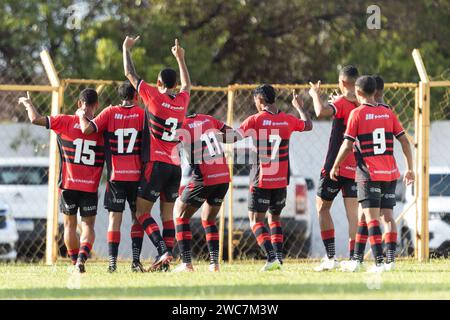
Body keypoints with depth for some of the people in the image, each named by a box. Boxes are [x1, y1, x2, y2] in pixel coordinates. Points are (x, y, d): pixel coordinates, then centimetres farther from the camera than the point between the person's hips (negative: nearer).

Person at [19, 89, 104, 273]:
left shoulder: (66, 122, -6)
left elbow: (36, 119, -8)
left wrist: (28, 103, 9)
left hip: (68, 184, 0)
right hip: (91, 187, 0)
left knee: (70, 224, 14)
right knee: (88, 225, 6)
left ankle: (75, 261, 15)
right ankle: (82, 258, -16)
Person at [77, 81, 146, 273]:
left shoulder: (110, 113, -1)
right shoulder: (142, 114, -1)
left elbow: (87, 129, -10)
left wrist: (81, 115, 8)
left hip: (116, 176, 0)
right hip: (137, 175, 0)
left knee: (114, 218, 2)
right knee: (138, 217, 10)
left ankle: (112, 262, -5)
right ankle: (136, 260, 4)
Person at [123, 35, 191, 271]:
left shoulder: (154, 97, -6)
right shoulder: (182, 101, 8)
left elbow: (130, 74, 4)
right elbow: (187, 84, 33)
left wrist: (126, 49, 18)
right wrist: (180, 59, 44)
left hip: (156, 163, -5)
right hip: (175, 165, 5)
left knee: (142, 212, -2)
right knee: (168, 214, 7)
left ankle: (162, 250, -18)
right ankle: (167, 257, 0)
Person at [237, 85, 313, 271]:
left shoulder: (255, 120, -10)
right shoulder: (287, 120, 5)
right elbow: (308, 125, 24)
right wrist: (299, 107, 41)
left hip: (261, 180, -5)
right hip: (281, 180, 5)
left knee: (256, 219, -1)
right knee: (275, 217, 20)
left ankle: (272, 257, -17)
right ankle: (278, 257, 9)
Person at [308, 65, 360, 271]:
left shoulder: (341, 103, -12)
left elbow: (322, 112, -32)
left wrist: (315, 94, -13)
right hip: (356, 169, 5)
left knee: (322, 208, 9)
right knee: (352, 212, 3)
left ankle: (331, 257, 1)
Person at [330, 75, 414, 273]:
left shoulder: (357, 113, -4)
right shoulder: (388, 113, 8)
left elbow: (347, 145, -8)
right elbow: (404, 141, 6)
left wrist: (335, 167, 5)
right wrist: (410, 169, 14)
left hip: (369, 174, -5)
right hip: (390, 173, 5)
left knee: (371, 217, -7)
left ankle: (379, 262, -17)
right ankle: (390, 260, 6)